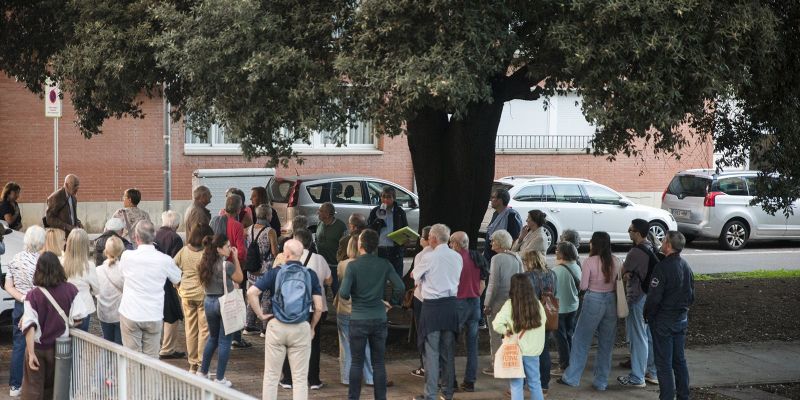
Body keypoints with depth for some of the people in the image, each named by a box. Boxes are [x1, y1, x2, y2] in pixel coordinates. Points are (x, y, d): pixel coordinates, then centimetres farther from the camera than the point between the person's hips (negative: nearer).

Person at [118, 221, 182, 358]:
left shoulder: (127, 256, -10)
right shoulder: (165, 260, -9)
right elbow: (177, 279, 10)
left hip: (130, 315, 0)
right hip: (154, 316, 1)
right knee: (151, 358, 8)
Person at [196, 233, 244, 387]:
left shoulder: (206, 263, 1)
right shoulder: (227, 265, -18)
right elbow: (240, 278, -2)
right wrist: (235, 258, -1)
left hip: (209, 302, 6)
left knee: (212, 338, 24)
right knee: (224, 342, 4)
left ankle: (202, 372, 29)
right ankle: (219, 378, 7)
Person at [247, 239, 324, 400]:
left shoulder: (275, 272, -2)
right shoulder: (310, 275, -1)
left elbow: (251, 293, -10)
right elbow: (318, 308, -5)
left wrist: (261, 315, -1)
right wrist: (312, 327, 10)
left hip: (276, 326, 0)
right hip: (301, 329, 0)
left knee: (271, 376, 10)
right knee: (300, 378, 6)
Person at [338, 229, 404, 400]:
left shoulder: (353, 266, -10)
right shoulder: (385, 264, -3)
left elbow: (344, 293, -16)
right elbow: (400, 287, -9)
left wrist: (348, 296, 7)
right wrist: (392, 302, 8)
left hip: (359, 318, -2)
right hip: (379, 318, 2)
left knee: (357, 363, 6)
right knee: (379, 363, 8)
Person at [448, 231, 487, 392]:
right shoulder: (477, 258, 9)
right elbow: (482, 284, 13)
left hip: (460, 302, -6)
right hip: (475, 303, 6)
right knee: (472, 344, 8)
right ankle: (470, 381, 8)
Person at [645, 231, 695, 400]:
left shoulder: (663, 267, -20)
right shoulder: (686, 266, 6)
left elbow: (654, 297, -21)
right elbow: (692, 295, 15)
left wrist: (647, 315, -6)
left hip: (663, 320, -8)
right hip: (682, 319, 8)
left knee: (664, 362, -1)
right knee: (679, 359, 16)